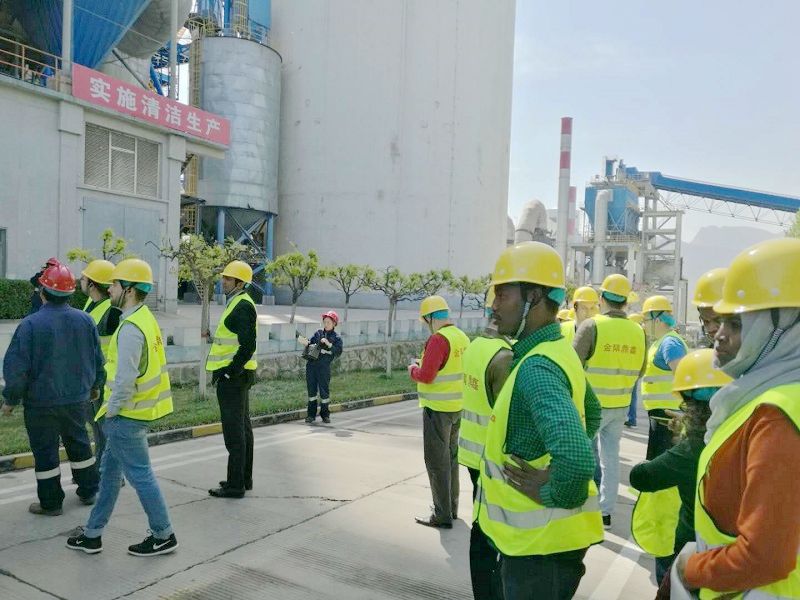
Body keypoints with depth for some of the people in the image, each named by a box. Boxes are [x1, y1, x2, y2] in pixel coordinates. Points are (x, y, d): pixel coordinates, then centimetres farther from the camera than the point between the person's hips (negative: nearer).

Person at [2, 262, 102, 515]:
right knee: (79, 444, 20)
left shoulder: (31, 324, -18)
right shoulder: (85, 320, -4)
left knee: (45, 450, 9)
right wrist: (94, 386, 22)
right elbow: (98, 360, 5)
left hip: (41, 402, -4)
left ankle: (51, 502, 20)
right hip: (77, 399, 4)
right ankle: (88, 491, 31)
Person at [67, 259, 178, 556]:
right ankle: (92, 534, 32)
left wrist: (112, 409, -12)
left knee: (140, 474, 3)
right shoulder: (147, 319, 9)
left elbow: (125, 378, -27)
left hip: (125, 416, -10)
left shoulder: (131, 328, -23)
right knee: (109, 471, 19)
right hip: (134, 413, 10)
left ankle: (163, 535, 16)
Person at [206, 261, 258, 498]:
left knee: (234, 430, -5)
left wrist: (228, 371, -20)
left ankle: (235, 485, 2)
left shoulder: (242, 306, -16)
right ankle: (244, 479, 25)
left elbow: (248, 346, -23)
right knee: (242, 427, 15)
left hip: (232, 377, -11)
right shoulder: (238, 304, 17)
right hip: (237, 376, 11)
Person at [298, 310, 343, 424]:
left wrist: (328, 343, -18)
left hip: (324, 367, -3)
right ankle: (311, 414, 17)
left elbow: (338, 351, -10)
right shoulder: (318, 333, 13)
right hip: (311, 364, 3)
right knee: (311, 390, 8)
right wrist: (305, 342, -7)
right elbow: (310, 343, 13)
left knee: (324, 390, 2)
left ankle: (325, 415, 15)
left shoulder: (336, 337, 3)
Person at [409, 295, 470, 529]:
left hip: (438, 408, -8)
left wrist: (413, 369, -2)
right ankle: (452, 507, 31)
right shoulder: (462, 337, 5)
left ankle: (442, 515, 8)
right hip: (458, 406, 8)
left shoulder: (438, 339, -19)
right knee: (451, 457, 19)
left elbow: (426, 376, -22)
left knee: (437, 461, 1)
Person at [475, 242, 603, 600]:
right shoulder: (559, 351, 5)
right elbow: (591, 412, 21)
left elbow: (576, 459, -39)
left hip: (539, 542, -9)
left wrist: (554, 495, -20)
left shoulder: (536, 367, -26)